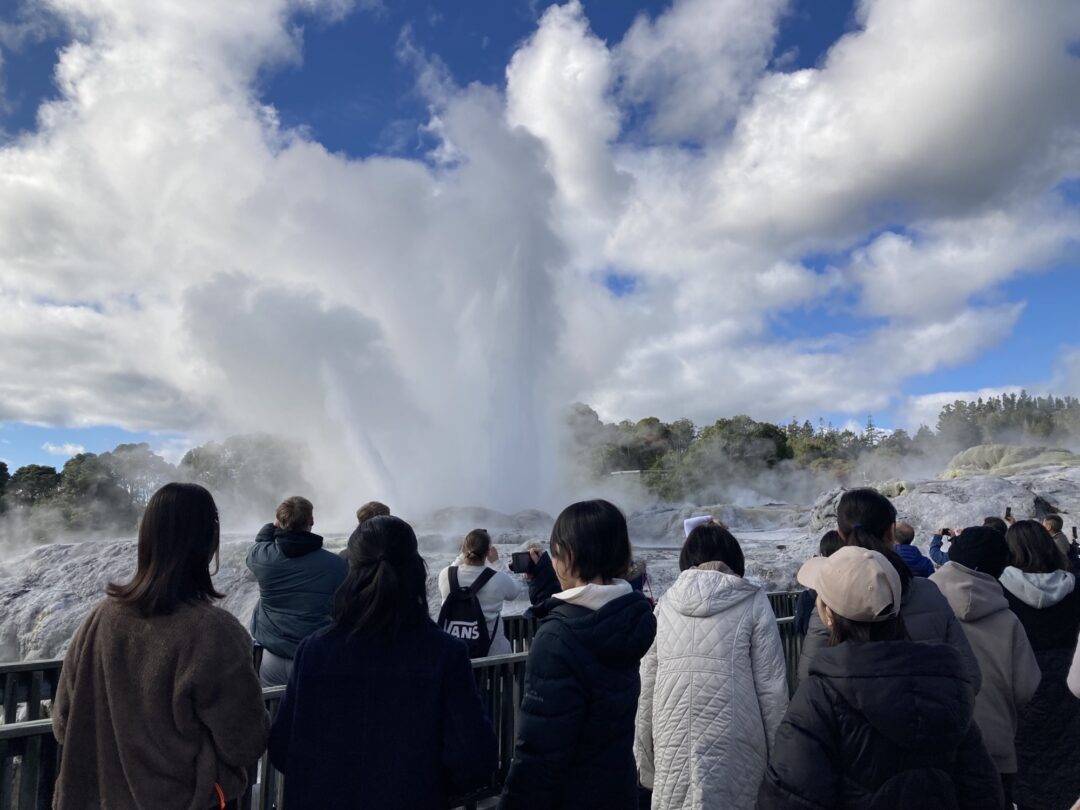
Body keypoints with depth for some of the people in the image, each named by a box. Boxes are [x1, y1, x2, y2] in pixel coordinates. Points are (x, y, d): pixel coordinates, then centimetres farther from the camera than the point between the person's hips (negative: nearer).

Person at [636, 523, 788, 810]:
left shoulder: (665, 604, 3)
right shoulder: (753, 602, -3)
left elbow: (646, 688, 5)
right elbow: (772, 687, -3)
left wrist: (644, 763, 15)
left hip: (673, 756, 2)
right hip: (735, 757, -2)